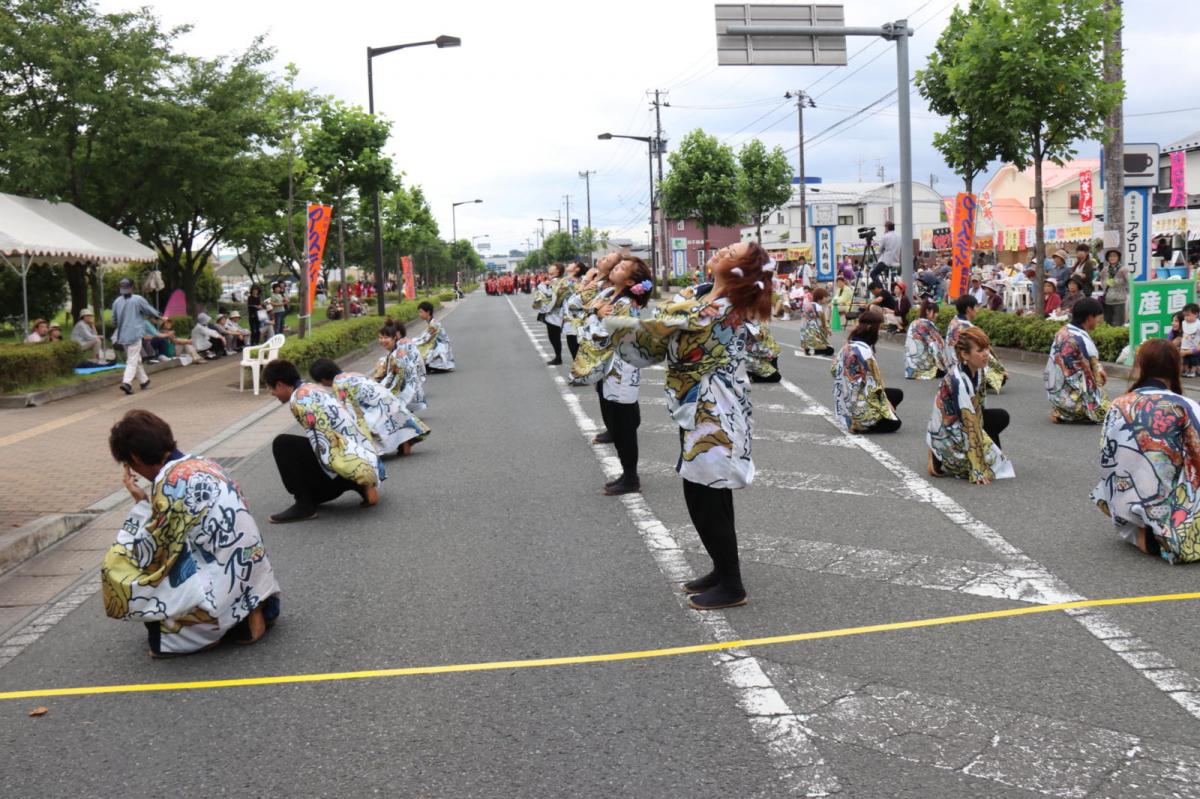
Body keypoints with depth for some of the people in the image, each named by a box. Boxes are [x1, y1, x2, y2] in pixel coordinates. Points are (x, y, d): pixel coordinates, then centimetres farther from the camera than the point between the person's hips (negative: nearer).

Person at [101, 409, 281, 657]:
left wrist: (140, 502, 1)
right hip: (253, 577, 8)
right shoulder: (203, 463, 10)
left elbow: (145, 555, -6)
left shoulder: (169, 483, -14)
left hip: (224, 589, -8)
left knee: (115, 567, 0)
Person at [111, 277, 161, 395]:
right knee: (133, 360, -4)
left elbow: (114, 320, 11)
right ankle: (126, 382, -21)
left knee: (136, 359, 18)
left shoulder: (117, 302, 3)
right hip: (135, 334, -5)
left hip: (122, 335, 5)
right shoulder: (138, 300, -10)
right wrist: (159, 316, 21)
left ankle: (144, 381, 28)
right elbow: (150, 311, 1)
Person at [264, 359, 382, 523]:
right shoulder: (315, 390, 18)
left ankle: (304, 505, -4)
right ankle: (362, 487, 12)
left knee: (282, 444, -9)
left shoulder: (300, 399, -11)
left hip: (351, 466, -9)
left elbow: (325, 444, -18)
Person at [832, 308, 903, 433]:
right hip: (859, 407, -9)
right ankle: (859, 425, -2)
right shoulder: (865, 351, -24)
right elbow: (874, 387, -20)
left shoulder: (847, 346, 2)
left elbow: (834, 370, 10)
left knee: (898, 394, 19)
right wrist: (887, 408, -6)